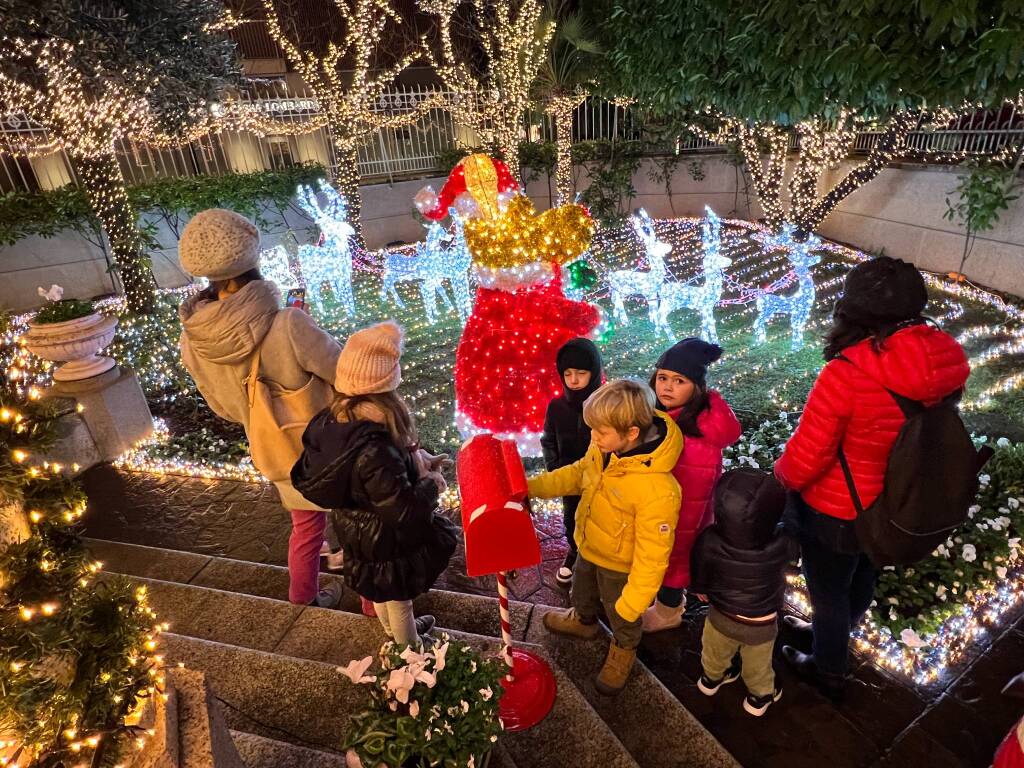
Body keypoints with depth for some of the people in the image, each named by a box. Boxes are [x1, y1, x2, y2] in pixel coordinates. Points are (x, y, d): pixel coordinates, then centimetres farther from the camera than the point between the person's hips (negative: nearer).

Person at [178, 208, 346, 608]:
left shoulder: (192, 342, -14)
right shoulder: (288, 326, -34)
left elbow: (225, 408, 2)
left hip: (280, 457, 5)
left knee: (304, 528, 29)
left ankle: (303, 603, 49)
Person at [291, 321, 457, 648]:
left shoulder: (336, 419, -14)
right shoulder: (373, 450, -41)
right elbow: (404, 512, -33)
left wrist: (415, 464, 1)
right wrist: (431, 485, -16)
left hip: (357, 532, 8)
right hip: (387, 545, -8)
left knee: (382, 592, 32)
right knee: (398, 597, 21)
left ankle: (398, 632, 60)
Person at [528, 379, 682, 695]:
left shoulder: (659, 490, -42)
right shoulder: (604, 448, -22)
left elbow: (652, 554, -32)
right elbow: (577, 474, -1)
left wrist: (634, 601, -23)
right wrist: (531, 487, -7)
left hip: (620, 566, -6)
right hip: (589, 548, 6)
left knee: (621, 616, 26)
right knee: (582, 591, 36)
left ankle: (623, 651, 59)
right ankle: (583, 621, 68)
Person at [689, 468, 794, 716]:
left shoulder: (708, 542, -36)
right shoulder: (780, 547, -39)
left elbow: (699, 577, -17)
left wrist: (701, 591, 6)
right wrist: (790, 482, -5)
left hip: (720, 616, 1)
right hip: (762, 625, -1)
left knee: (716, 653, 34)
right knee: (757, 665, 31)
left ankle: (711, 678, 61)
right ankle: (760, 695, 57)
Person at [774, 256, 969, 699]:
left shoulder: (845, 375, -34)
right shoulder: (944, 365, -14)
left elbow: (804, 460, -25)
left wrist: (781, 478, -4)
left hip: (838, 514, -6)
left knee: (828, 591, 20)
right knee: (862, 580, 30)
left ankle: (828, 671, 46)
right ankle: (832, 635, 58)